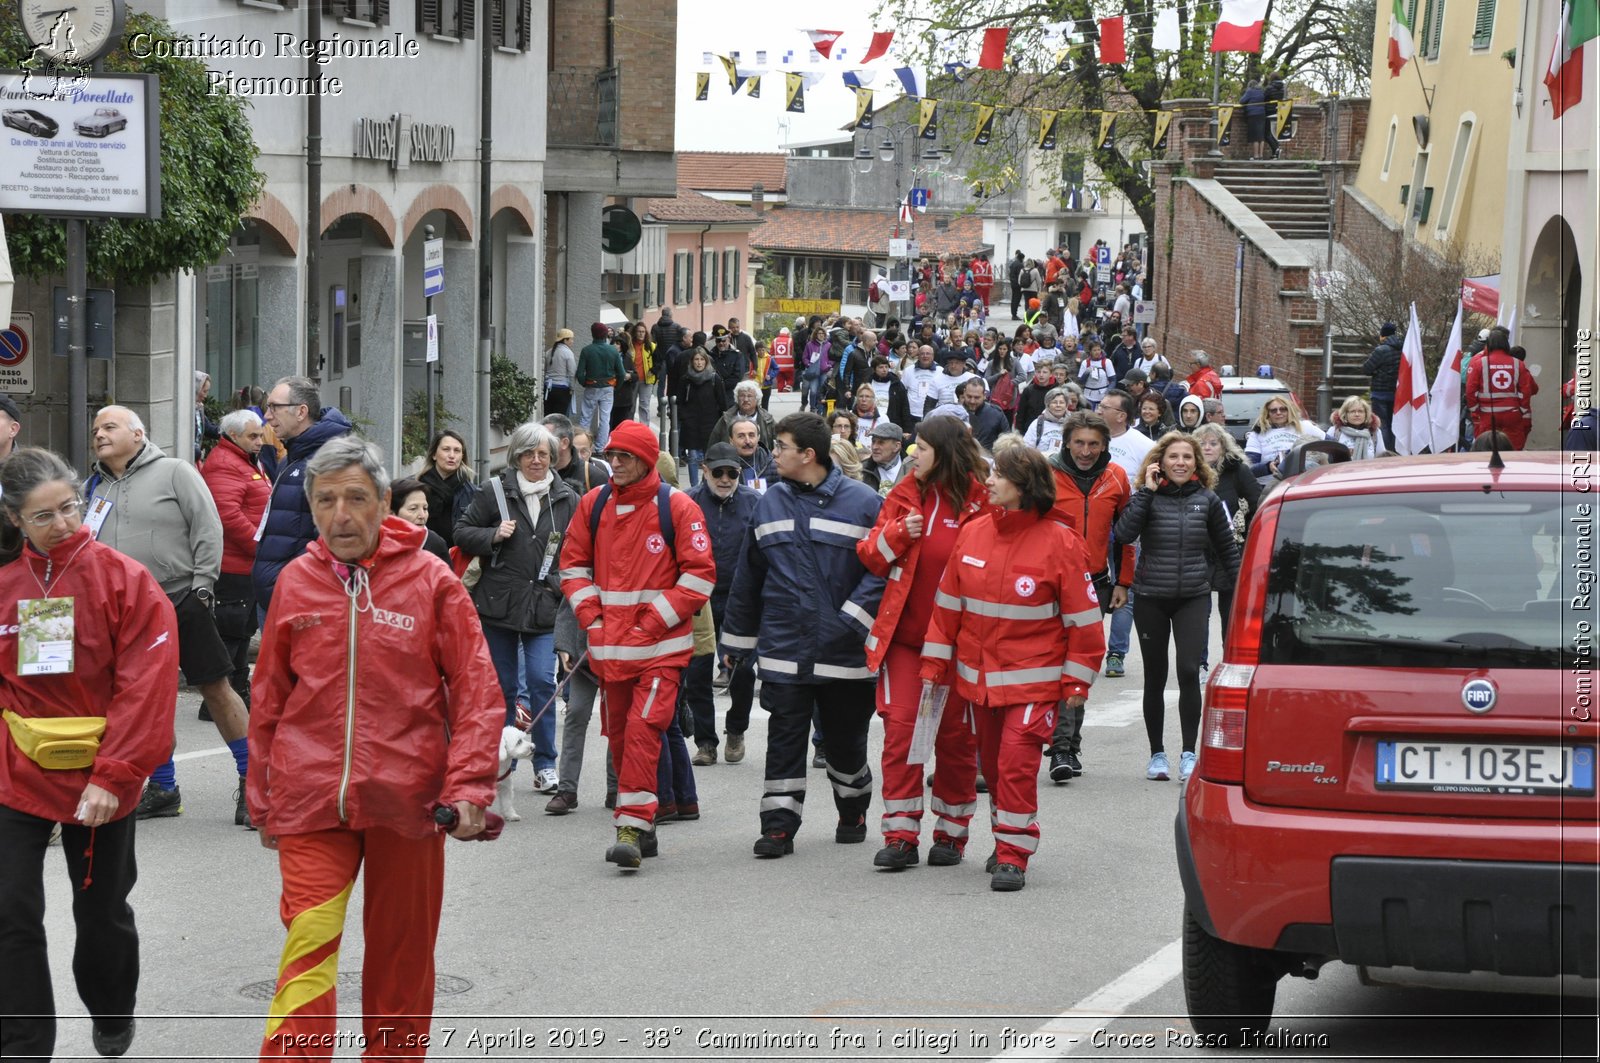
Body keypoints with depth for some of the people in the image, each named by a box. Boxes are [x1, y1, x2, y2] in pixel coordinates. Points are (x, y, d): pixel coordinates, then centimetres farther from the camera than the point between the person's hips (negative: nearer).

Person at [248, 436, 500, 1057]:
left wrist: (468, 786, -11)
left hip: (406, 797, 0)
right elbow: (269, 699, 12)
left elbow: (476, 691, -2)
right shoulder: (295, 584, 4)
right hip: (312, 798, 0)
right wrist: (263, 802, 13)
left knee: (402, 949, 12)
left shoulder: (430, 581, -2)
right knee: (309, 945, -11)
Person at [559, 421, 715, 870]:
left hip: (661, 646, -5)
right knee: (619, 734, 9)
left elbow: (700, 574, -5)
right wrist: (591, 617, 1)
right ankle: (642, 830, 20)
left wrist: (655, 622, -10)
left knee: (643, 729, -16)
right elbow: (573, 564, 15)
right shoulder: (593, 505, 8)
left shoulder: (676, 507, -5)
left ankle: (632, 827, -18)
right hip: (609, 645, 5)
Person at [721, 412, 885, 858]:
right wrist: (735, 640, 16)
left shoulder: (863, 503, -6)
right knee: (784, 738, -1)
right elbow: (748, 578, 15)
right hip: (784, 648, 3)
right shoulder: (771, 503, 9)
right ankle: (779, 824, 2)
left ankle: (853, 813, 31)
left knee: (846, 738, 11)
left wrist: (852, 619, -17)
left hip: (844, 651, -3)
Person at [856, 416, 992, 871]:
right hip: (904, 636, 3)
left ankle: (951, 834, 19)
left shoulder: (979, 503, -5)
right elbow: (871, 559, 7)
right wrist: (897, 534, -12)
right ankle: (901, 836, -1)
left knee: (956, 735, 6)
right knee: (900, 729, -4)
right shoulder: (905, 496, 6)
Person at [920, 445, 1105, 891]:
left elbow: (1082, 617, -5)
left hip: (1033, 678, -5)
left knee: (1017, 761, -14)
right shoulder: (972, 534, 3)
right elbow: (948, 604, 10)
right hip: (978, 675, 5)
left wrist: (1077, 681, -5)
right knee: (993, 764, 13)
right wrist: (934, 663, 10)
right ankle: (1007, 841, 29)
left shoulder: (1059, 543, -9)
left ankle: (1013, 856, -7)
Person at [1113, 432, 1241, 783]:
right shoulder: (1148, 497, -1)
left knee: (1189, 671, -14)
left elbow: (1227, 548, 12)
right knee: (1155, 678, 7)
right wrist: (1147, 491, -17)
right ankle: (1156, 754, 17)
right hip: (1151, 598, 0)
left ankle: (1189, 754, -7)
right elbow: (1125, 533, -18)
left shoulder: (1207, 500, 4)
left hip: (1193, 598, 0)